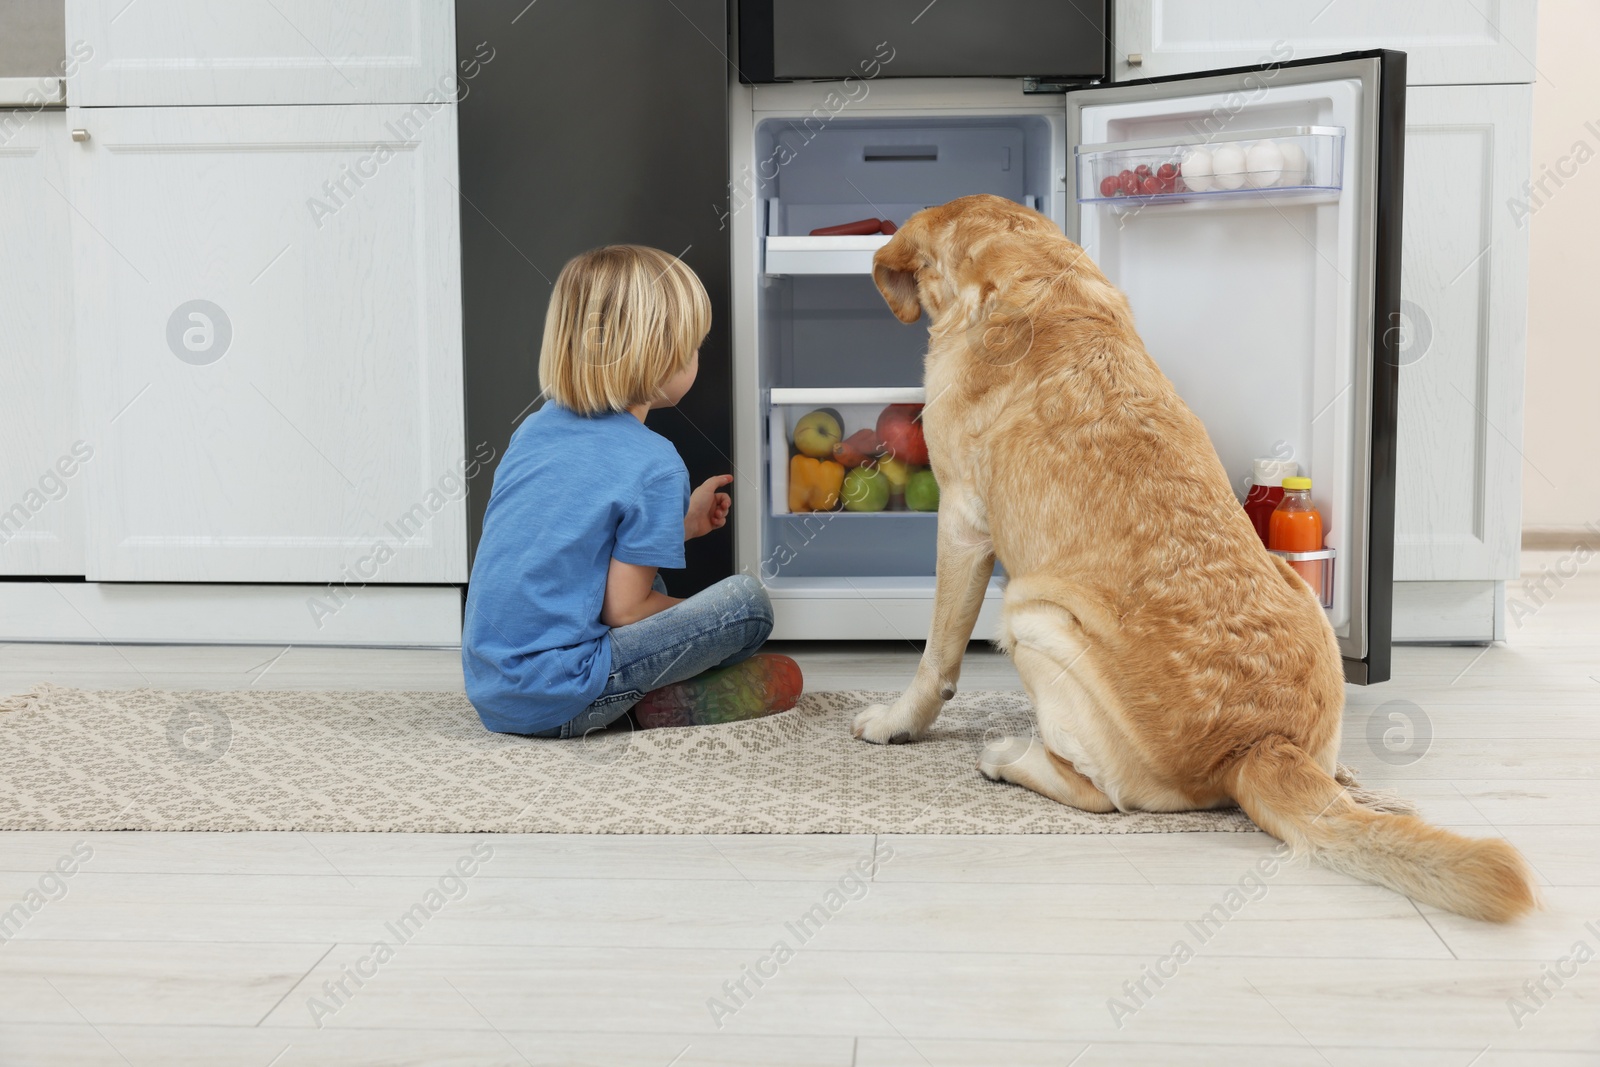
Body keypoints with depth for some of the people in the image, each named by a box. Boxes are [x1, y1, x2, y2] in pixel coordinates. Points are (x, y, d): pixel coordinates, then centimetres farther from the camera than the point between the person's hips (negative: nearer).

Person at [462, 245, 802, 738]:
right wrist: (704, 619, 7)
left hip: (486, 693, 8)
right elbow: (624, 610, -12)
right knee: (748, 600, -7)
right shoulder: (655, 465, -14)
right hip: (555, 704, -8)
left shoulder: (535, 427, 9)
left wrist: (682, 522, 26)